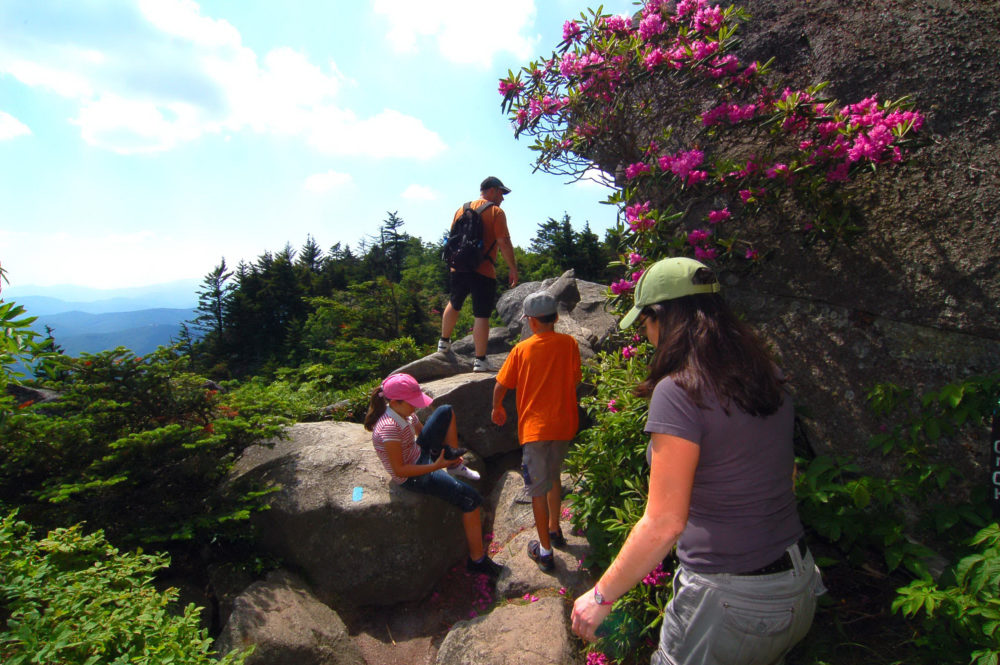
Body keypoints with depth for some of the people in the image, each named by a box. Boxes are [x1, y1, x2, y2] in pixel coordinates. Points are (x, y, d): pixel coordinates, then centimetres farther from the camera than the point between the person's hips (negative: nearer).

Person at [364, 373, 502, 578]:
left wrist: (448, 451, 1)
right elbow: (399, 470, -27)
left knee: (446, 411, 4)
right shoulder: (389, 428, -30)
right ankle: (477, 559, -1)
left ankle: (451, 454, 12)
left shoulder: (406, 412, -4)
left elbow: (422, 432, 14)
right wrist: (435, 467, -28)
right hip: (413, 477, -9)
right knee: (471, 499, -14)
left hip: (421, 455, 9)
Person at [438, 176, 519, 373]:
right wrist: (513, 268, -7)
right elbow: (504, 243, -13)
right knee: (481, 315, -1)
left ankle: (444, 342, 39)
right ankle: (480, 360, 2)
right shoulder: (496, 212, -6)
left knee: (454, 304, 27)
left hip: (459, 268, 6)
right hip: (484, 272, -6)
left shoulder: (461, 209, 14)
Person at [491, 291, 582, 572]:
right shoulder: (569, 344, -5)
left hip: (534, 427, -4)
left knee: (539, 489, 8)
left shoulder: (522, 350, -9)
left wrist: (497, 408, 18)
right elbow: (575, 380, 5)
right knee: (554, 476, 26)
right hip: (564, 424, 4)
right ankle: (554, 529, 42)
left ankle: (545, 551, 17)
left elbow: (500, 385, -1)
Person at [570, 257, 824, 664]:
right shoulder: (768, 379, 2)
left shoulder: (678, 392, -22)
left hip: (730, 600, -7)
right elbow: (785, 474, 13)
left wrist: (601, 596, -10)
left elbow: (664, 524, -22)